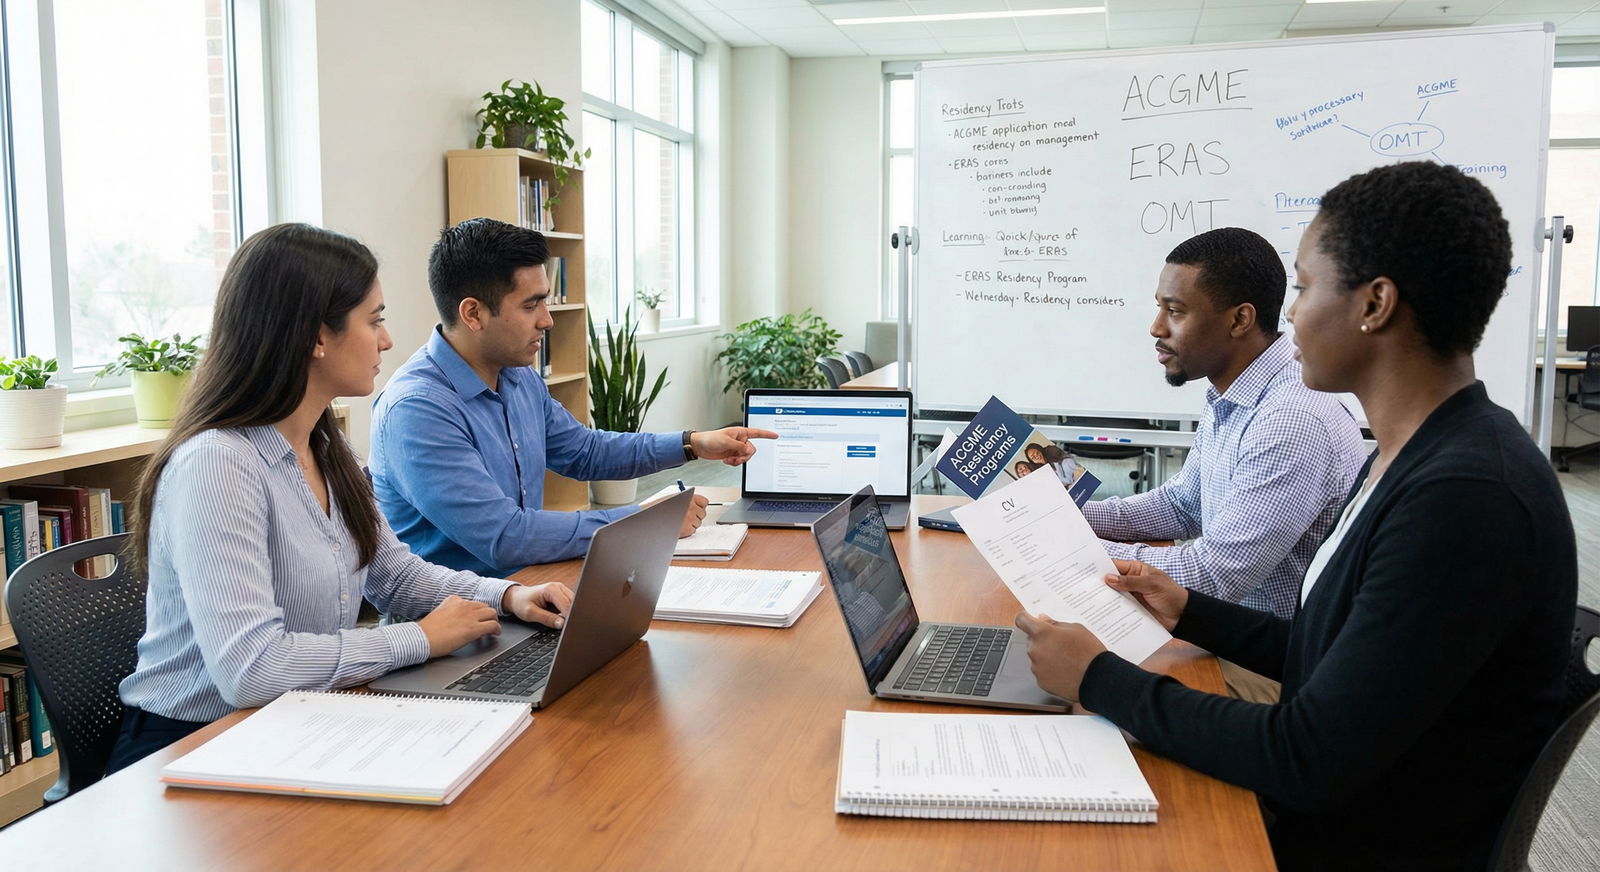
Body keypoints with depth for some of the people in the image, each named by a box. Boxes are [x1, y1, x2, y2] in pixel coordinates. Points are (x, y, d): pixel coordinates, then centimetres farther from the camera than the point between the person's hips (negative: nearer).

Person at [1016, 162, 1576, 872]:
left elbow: (1308, 763, -26)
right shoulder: (1415, 459, 6)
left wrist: (1098, 678, -17)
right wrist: (1189, 612, 12)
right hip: (1313, 809, 8)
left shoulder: (1464, 499, -27)